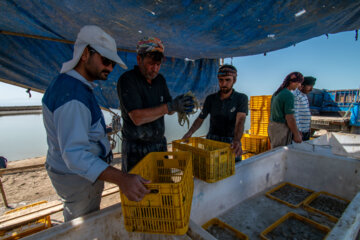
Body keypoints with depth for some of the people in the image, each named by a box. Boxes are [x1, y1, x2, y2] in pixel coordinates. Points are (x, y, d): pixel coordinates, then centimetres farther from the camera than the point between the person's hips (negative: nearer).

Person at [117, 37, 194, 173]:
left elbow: (169, 111, 6)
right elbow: (137, 118, -23)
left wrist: (178, 104, -17)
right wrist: (170, 106, -30)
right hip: (136, 149, -5)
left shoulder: (160, 79, 6)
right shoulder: (127, 80, -13)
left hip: (160, 144, 6)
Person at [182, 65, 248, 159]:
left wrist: (237, 141, -37)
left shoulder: (241, 98, -6)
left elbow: (240, 121, -19)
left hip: (231, 144, -1)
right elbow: (200, 119, 6)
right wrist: (190, 132, -12)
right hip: (211, 140, 2)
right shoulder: (210, 99, 1)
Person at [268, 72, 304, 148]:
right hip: (282, 130, -9)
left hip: (272, 126, 9)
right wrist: (297, 135, -9)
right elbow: (290, 118, -19)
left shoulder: (276, 93, 11)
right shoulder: (289, 95, -17)